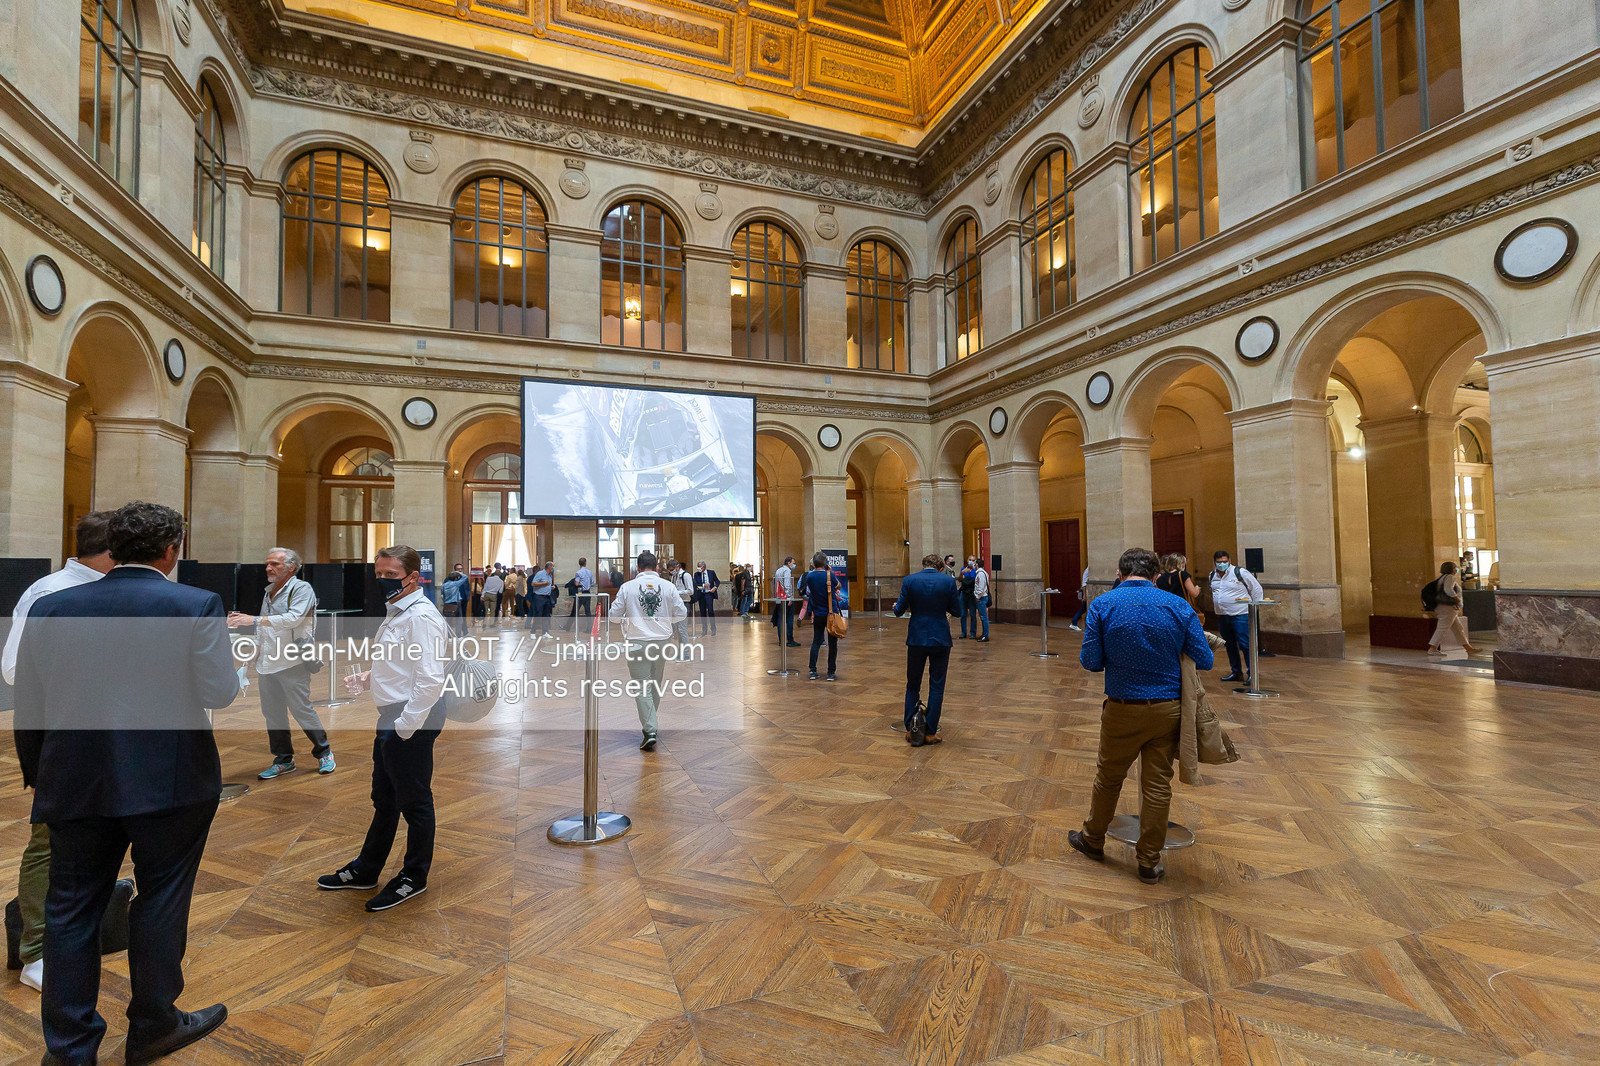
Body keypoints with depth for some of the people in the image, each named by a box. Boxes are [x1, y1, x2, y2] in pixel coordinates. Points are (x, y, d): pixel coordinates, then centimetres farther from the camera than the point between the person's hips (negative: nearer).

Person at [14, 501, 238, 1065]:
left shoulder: (52, 607, 0)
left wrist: (36, 774, 18)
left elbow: (28, 703, 5)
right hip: (169, 783, -3)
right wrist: (227, 652, 5)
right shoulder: (197, 605, -13)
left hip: (76, 784, 4)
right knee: (160, 902, 13)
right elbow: (220, 692, -16)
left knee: (71, 911, 16)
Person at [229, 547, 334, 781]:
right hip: (267, 664, 8)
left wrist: (254, 619, -27)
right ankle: (283, 760, 21)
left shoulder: (301, 589, -8)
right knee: (272, 713, 10)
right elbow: (262, 630, 24)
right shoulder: (268, 592, 17)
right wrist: (256, 657, 20)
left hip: (292, 663, -8)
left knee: (301, 710, -4)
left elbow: (293, 618, -24)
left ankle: (324, 752, 11)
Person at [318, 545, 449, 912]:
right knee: (384, 799, 23)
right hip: (392, 717, 10)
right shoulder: (396, 613, 14)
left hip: (413, 721, -10)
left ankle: (414, 878, 24)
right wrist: (364, 680, 9)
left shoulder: (421, 616, -20)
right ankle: (365, 871, 40)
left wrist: (404, 726, -22)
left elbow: (430, 679, -26)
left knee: (414, 802, 6)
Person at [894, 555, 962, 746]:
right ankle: (930, 733, 11)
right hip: (940, 639, 0)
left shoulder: (909, 581, -4)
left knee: (912, 686, 15)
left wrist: (896, 607, 20)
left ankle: (911, 730, 18)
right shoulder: (948, 581, -4)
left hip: (917, 638, 0)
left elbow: (899, 611, -3)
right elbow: (956, 611, 1)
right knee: (936, 688, 8)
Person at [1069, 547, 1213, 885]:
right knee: (1158, 784, 11)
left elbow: (1090, 661, -10)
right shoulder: (1179, 607, -5)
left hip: (1123, 708, -1)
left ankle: (1093, 840, 35)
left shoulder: (1102, 605, -9)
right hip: (1169, 709, 1)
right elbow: (1205, 661, -3)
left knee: (1109, 777, 16)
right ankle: (1150, 861, 22)